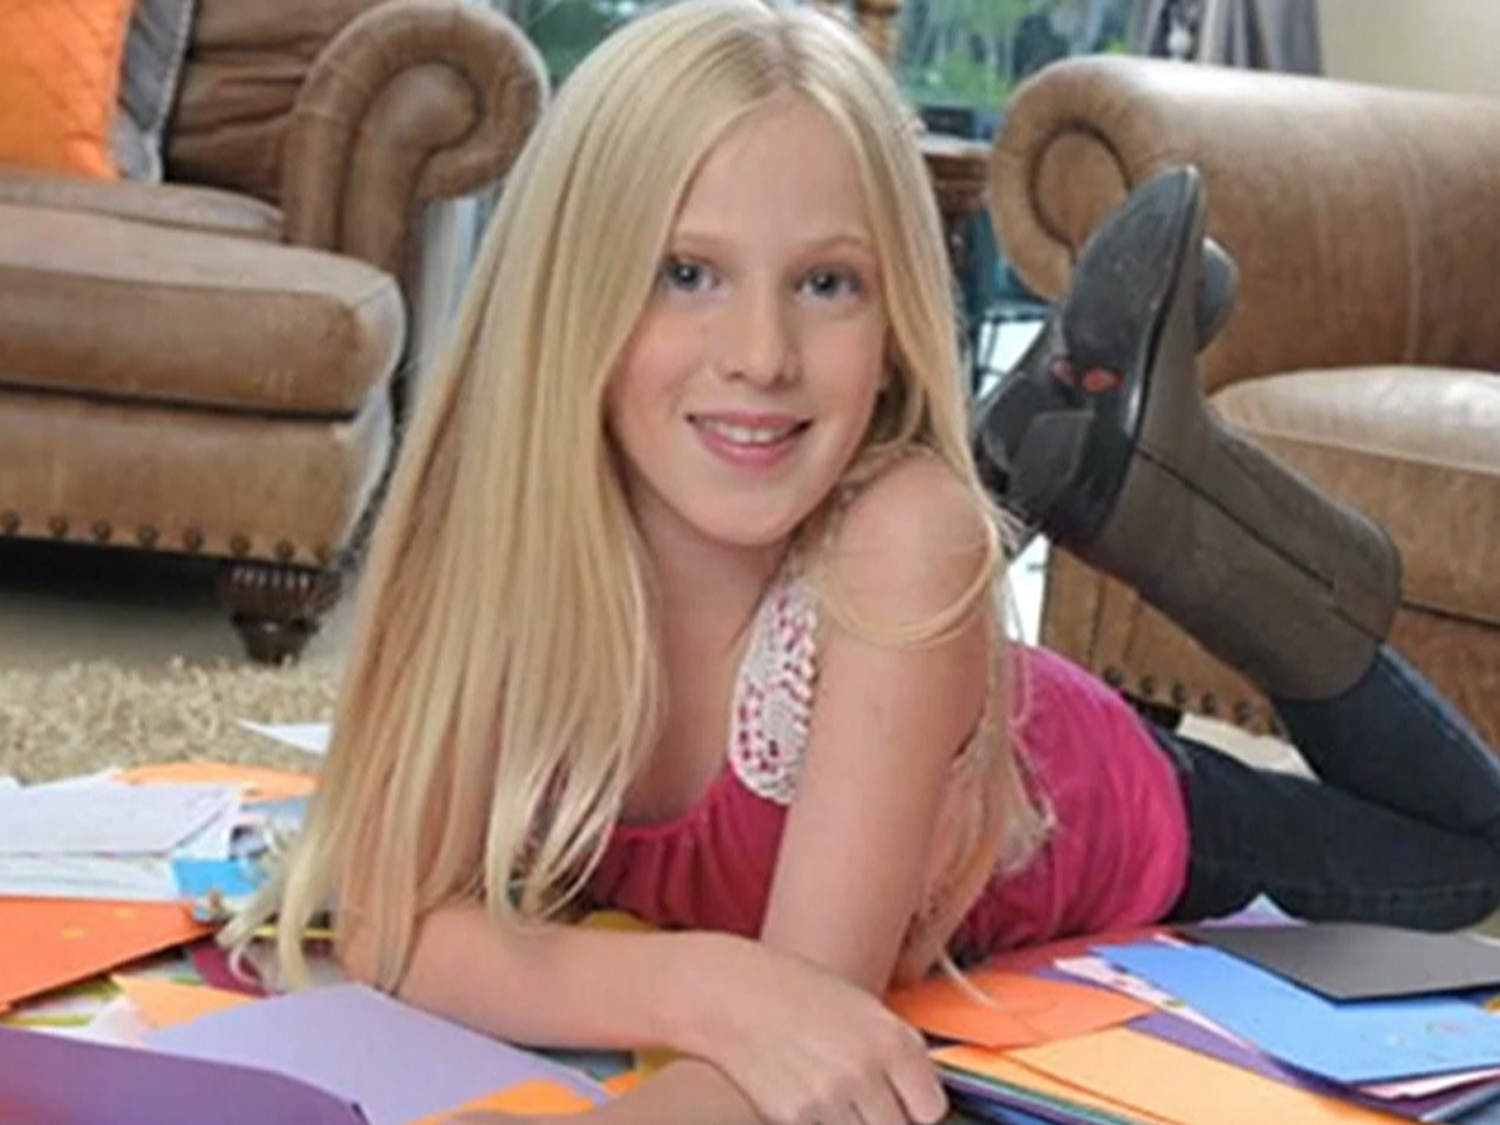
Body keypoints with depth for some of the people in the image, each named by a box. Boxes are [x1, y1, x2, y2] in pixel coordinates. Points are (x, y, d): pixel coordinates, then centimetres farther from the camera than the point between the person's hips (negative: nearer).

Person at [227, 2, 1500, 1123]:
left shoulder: (904, 538, -43)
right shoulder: (499, 506, -34)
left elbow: (819, 992, -44)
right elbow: (393, 922, -37)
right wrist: (706, 987, -54)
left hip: (1083, 814, -2)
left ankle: (1119, 466, 16)